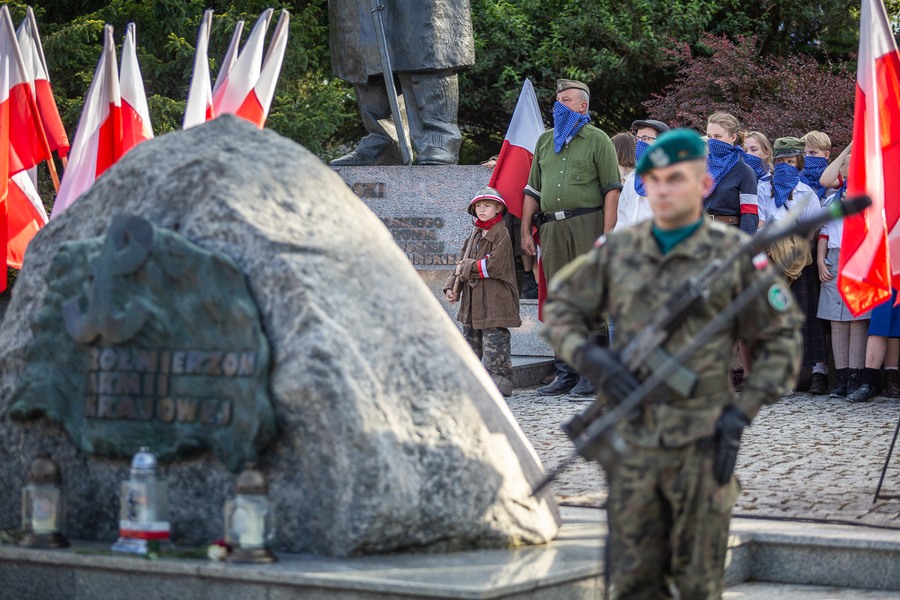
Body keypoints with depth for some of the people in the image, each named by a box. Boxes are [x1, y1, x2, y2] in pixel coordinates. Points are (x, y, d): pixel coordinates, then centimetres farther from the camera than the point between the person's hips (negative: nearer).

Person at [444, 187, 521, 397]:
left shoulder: (501, 234, -10)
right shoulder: (476, 233, 15)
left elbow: (495, 266, -20)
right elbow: (463, 262, 17)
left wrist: (466, 268, -11)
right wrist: (451, 286, 4)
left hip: (495, 302, -9)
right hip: (472, 301, 9)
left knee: (495, 342, -6)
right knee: (470, 340, 14)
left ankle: (501, 380, 0)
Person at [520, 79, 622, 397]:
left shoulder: (597, 140, 3)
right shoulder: (545, 141, 20)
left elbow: (611, 189, -3)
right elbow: (533, 189, 22)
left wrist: (607, 235, -12)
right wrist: (525, 231, 13)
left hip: (587, 225, -5)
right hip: (551, 227, 5)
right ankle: (566, 373, 11)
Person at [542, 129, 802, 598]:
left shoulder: (736, 254, -2)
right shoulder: (617, 251, 6)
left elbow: (781, 339, 2)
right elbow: (560, 306, 15)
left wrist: (744, 410, -8)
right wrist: (585, 355, -5)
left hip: (701, 443, -3)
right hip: (632, 441, 3)